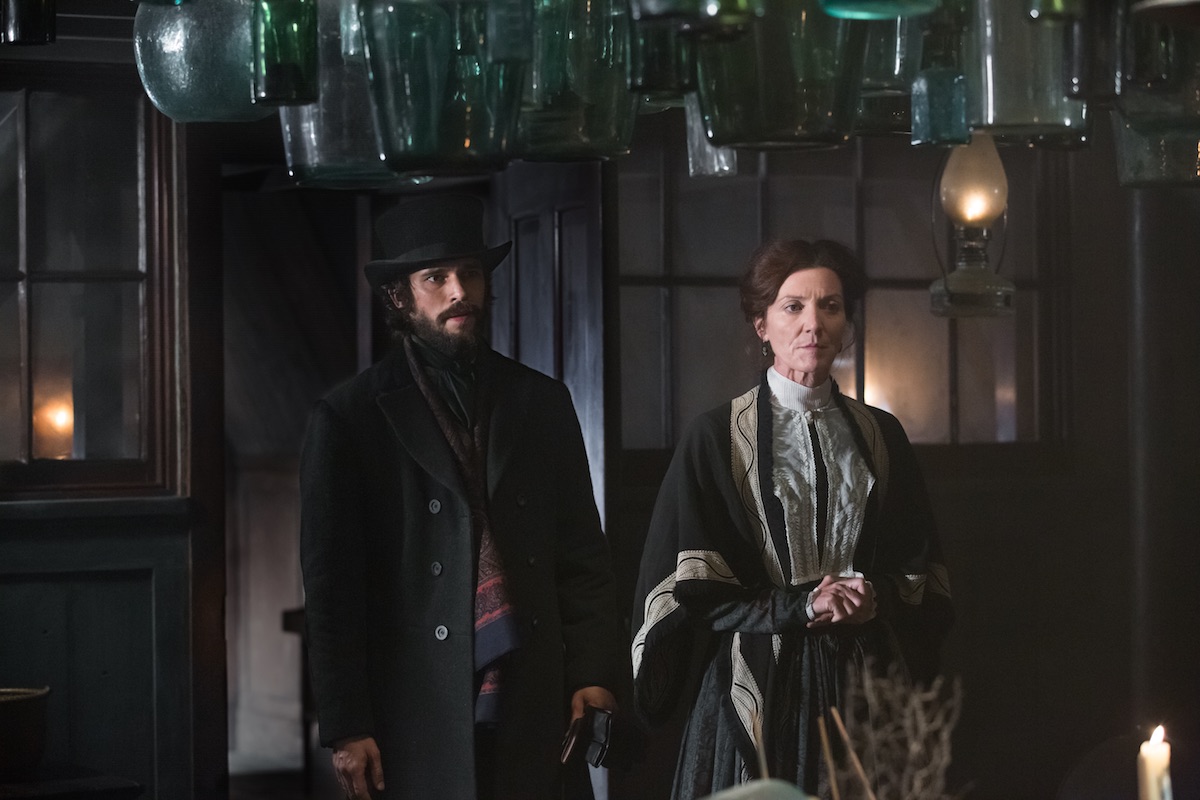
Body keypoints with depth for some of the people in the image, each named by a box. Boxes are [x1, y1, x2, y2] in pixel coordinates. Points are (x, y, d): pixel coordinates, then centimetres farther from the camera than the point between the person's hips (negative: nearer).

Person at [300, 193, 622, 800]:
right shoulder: (350, 419, 2)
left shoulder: (542, 402, 13)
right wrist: (346, 728, -6)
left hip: (532, 716, 3)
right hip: (417, 721, -3)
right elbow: (331, 584, -1)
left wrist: (593, 672, 2)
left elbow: (583, 552, 13)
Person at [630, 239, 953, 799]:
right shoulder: (717, 438, -2)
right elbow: (687, 592, -5)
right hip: (757, 686, -3)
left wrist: (875, 599, -10)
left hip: (862, 687, 3)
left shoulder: (879, 436, 9)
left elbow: (921, 570, 12)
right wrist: (799, 606, -15)